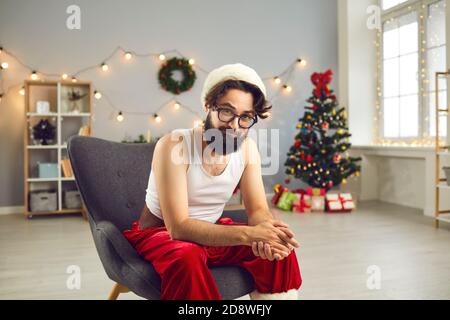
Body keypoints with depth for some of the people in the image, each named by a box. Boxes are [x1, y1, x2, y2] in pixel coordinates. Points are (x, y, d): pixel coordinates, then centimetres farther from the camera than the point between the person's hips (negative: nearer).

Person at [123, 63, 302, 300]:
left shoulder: (247, 147, -9)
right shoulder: (174, 146, -26)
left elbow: (258, 209, -7)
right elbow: (178, 227, -31)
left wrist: (266, 229, -33)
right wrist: (249, 233, -42)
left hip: (211, 232, 5)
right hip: (161, 234, -4)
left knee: (280, 249, -15)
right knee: (187, 259, -38)